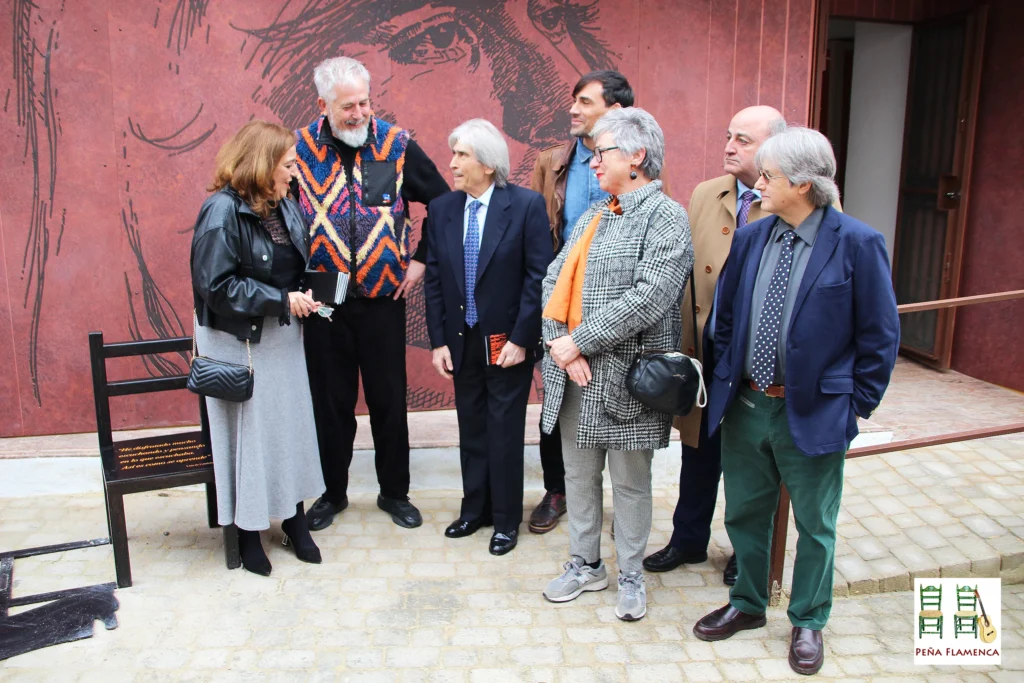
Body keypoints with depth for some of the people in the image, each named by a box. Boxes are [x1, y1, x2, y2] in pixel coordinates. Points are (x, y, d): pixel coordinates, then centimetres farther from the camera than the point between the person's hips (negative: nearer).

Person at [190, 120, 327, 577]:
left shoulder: (282, 205, 4)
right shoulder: (222, 211, -18)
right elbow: (215, 285, -22)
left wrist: (302, 297, -2)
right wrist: (282, 300, -21)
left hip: (282, 335, 7)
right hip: (239, 342, -7)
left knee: (292, 423, 11)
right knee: (248, 431, 5)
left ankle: (293, 515, 27)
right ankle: (246, 528, 22)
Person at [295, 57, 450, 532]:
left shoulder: (397, 145, -3)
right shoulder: (300, 149, -3)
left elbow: (443, 202, 6)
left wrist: (421, 259, 1)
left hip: (384, 297, 0)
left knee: (389, 399, 9)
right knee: (330, 401, 11)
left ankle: (394, 492, 27)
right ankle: (334, 492, 30)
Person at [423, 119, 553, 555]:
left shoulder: (527, 205, -10)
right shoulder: (441, 209, 2)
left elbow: (540, 276, -12)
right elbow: (433, 279, 5)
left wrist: (521, 339, -14)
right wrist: (439, 341, 1)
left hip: (508, 342, -4)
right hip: (462, 340, 4)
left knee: (505, 432, 7)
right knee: (471, 430, 15)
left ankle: (506, 519, 23)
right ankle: (475, 508, 32)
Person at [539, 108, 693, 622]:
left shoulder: (666, 217, -10)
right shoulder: (593, 216, 15)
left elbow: (650, 297, -22)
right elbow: (555, 280, 8)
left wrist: (580, 341, -18)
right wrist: (560, 342, -9)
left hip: (624, 376, -7)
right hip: (573, 373, 7)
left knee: (629, 481, 9)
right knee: (578, 474, 16)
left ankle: (631, 575, 27)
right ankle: (585, 565, 34)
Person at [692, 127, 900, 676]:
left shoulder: (857, 244, -12)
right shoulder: (749, 239, 2)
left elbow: (879, 336, -7)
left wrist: (858, 405, -8)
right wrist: (723, 382, 6)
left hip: (813, 412, -4)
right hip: (744, 405, 5)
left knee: (814, 524, 14)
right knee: (744, 513, 19)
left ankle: (808, 621, 35)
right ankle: (747, 604, 41)